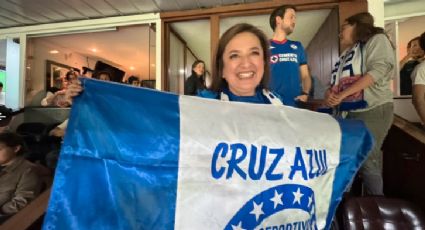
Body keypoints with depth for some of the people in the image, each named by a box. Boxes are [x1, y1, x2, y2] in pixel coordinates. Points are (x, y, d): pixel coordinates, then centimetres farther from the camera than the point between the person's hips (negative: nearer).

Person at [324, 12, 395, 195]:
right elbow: (337, 83, 15)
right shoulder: (346, 54, 21)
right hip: (351, 112, 7)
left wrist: (342, 95, -19)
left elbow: (378, 70, -15)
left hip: (373, 110, -7)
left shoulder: (377, 39, 1)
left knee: (367, 161, -6)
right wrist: (330, 94, -9)